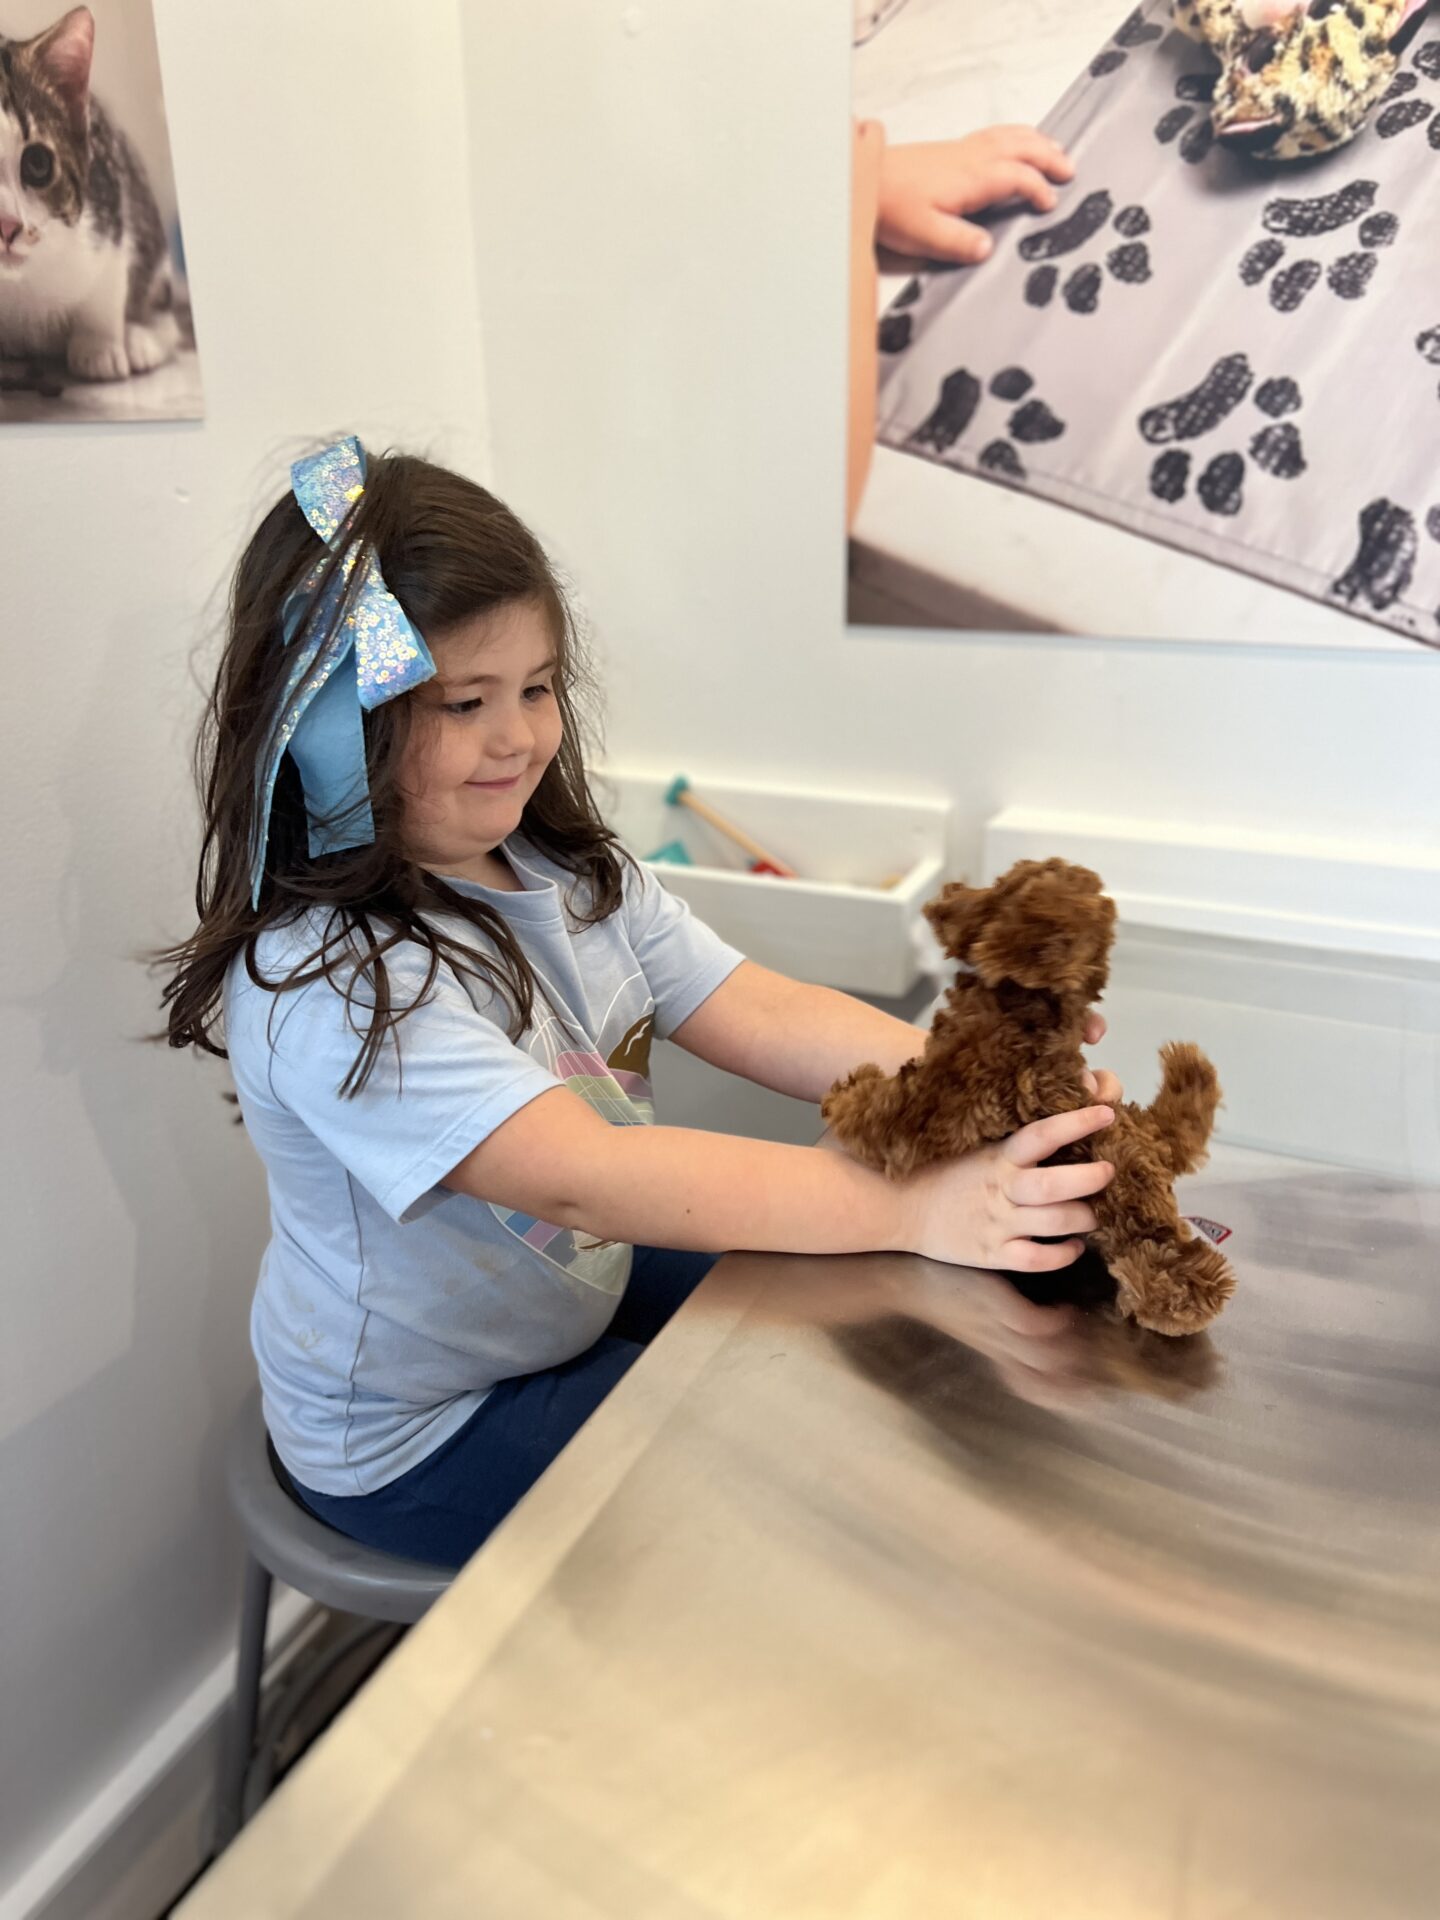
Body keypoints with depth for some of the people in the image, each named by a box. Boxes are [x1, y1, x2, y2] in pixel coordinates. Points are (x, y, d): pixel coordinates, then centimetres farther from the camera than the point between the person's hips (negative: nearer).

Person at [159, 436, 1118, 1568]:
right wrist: (910, 1206, -46)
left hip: (587, 1294, 7)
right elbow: (579, 1176, -40)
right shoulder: (323, 978, -30)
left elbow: (761, 1017, -14)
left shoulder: (573, 874, -5)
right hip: (421, 1437, -7)